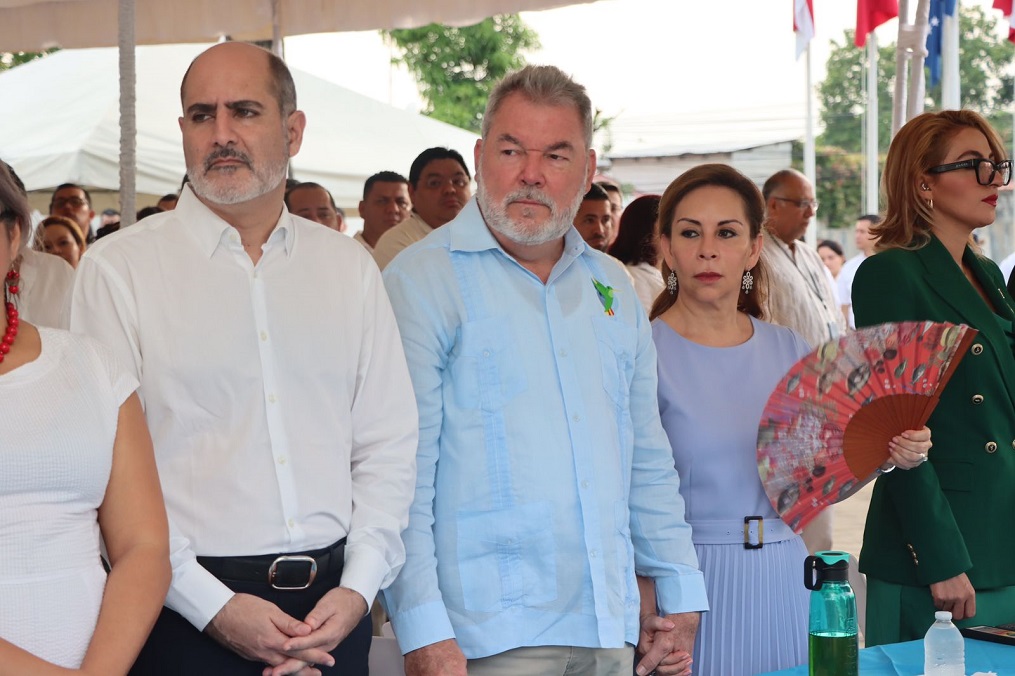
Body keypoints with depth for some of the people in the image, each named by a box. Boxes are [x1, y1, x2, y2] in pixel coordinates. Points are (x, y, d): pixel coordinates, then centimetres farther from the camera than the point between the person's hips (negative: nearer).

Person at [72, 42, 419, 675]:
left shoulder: (349, 266, 8)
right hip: (188, 616, -3)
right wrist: (215, 607, -14)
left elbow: (388, 443, 7)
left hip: (334, 606, 3)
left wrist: (358, 587, -5)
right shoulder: (119, 267, -4)